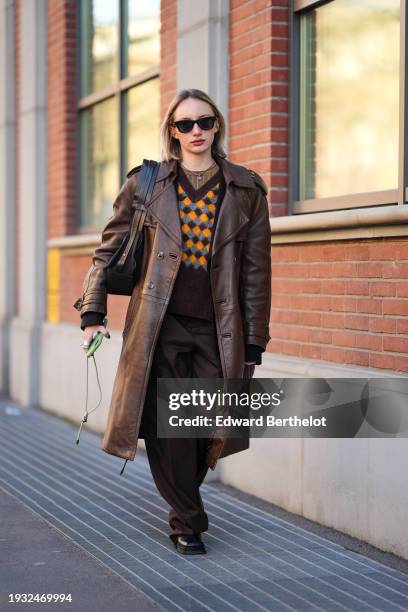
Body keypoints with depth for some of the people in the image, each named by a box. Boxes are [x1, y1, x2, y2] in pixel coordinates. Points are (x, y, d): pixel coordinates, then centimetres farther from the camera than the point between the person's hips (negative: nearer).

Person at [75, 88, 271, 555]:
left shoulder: (246, 189, 7)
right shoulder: (146, 183, 5)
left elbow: (256, 270, 7)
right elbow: (109, 250, 10)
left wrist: (254, 343, 4)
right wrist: (92, 314, 2)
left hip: (217, 331, 1)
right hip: (159, 327, -1)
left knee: (206, 429, 2)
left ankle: (182, 506, 29)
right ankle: (188, 523, 15)